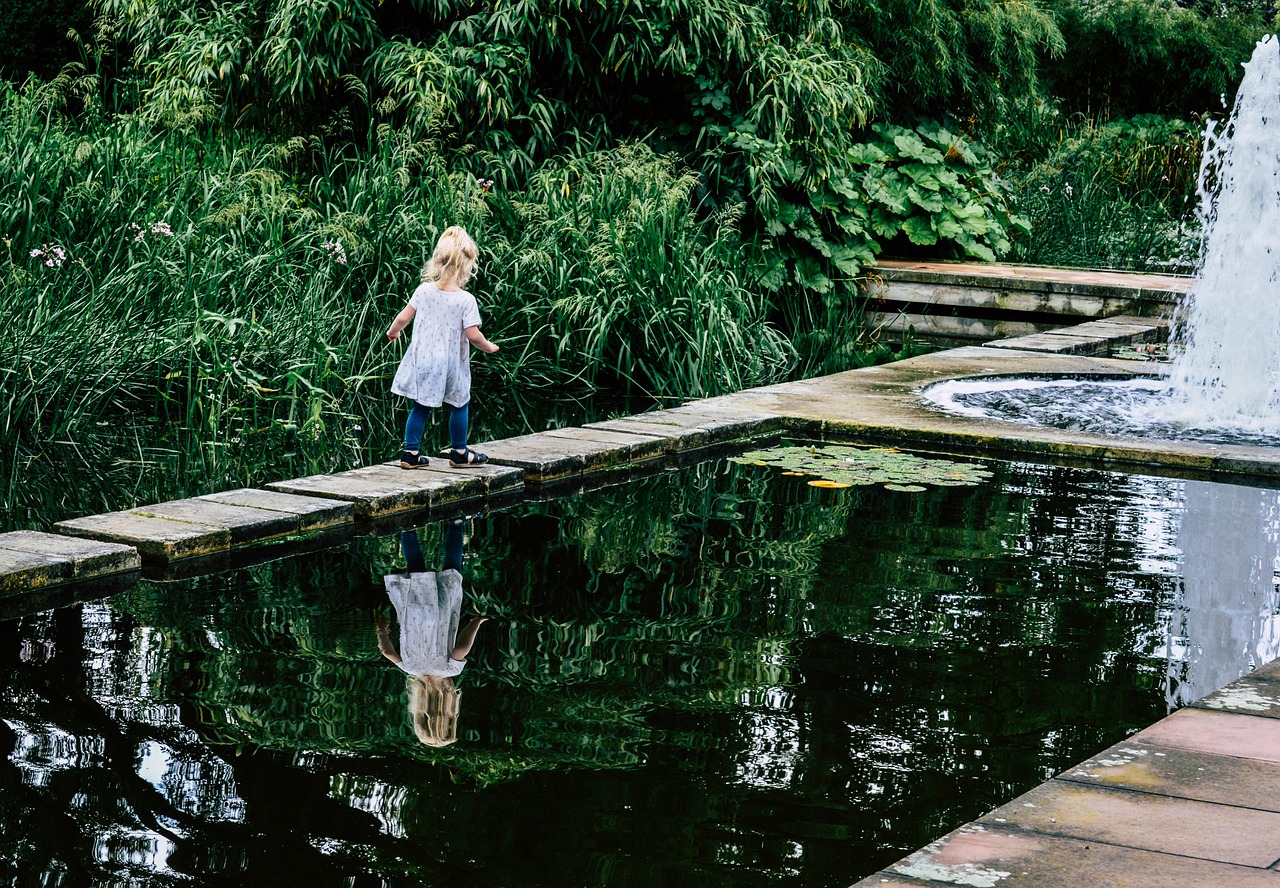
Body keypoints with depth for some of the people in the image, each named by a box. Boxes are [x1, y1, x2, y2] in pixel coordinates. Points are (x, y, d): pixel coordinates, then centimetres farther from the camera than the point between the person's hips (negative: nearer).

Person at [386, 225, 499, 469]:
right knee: (459, 405, 15)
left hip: (423, 361, 4)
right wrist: (489, 347, 3)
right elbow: (472, 334, -17)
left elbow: (403, 317, 3)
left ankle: (410, 453, 10)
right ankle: (459, 453, 23)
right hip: (451, 365, -3)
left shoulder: (423, 291, -4)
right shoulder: (466, 300, -15)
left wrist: (393, 331, 23)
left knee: (420, 407, 12)